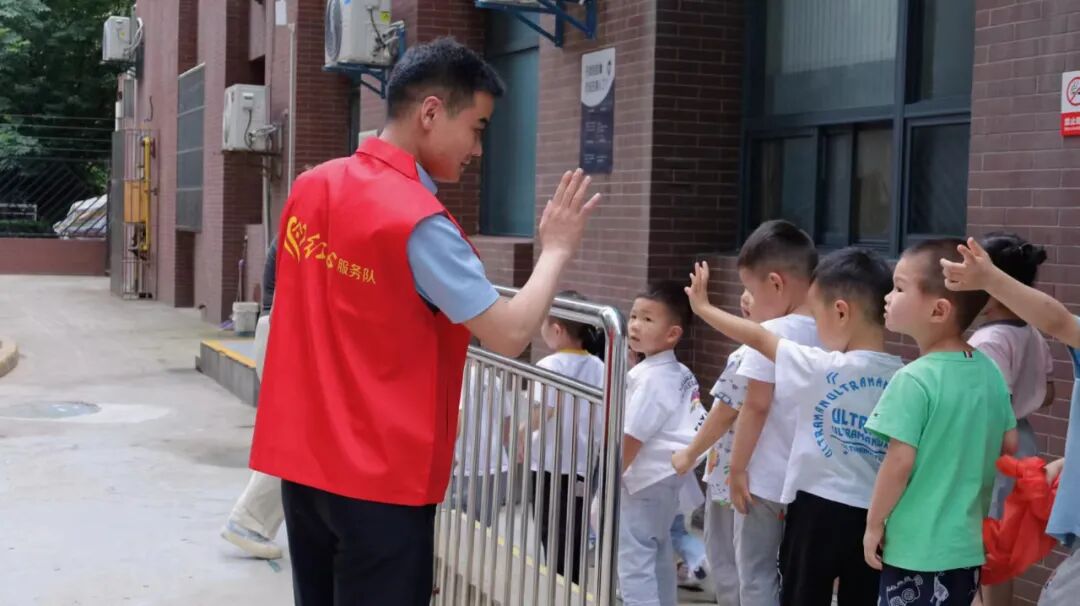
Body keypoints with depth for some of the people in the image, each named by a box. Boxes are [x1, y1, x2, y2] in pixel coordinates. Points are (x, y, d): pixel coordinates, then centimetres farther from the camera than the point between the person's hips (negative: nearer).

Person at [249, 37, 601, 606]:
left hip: (302, 458, 8)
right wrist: (556, 250, -4)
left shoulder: (310, 188, 5)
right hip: (381, 476, -7)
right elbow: (510, 335, -17)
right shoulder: (419, 221, -19)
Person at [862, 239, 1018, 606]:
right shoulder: (990, 371, 1)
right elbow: (1009, 446, 8)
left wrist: (874, 523, -8)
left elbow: (900, 462, -20)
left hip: (916, 547, -7)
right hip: (968, 542, 7)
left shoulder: (913, 380, -20)